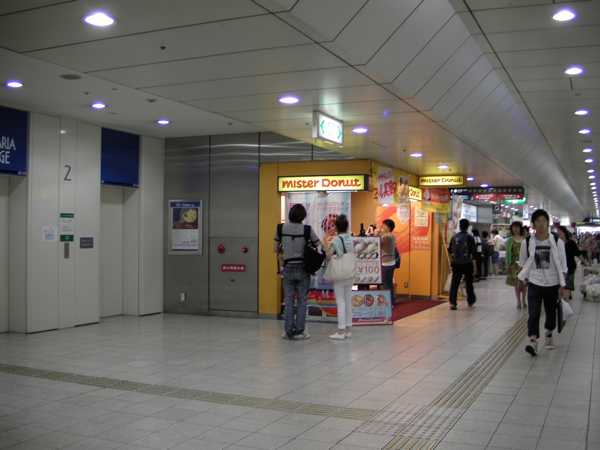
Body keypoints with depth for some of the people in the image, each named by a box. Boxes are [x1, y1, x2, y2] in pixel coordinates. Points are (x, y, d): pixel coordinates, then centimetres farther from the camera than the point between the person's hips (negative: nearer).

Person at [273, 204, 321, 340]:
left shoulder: (281, 228, -3)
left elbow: (275, 249, 3)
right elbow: (320, 246, -5)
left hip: (288, 268, 2)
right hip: (303, 268, -2)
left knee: (289, 300, 8)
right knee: (302, 300, 7)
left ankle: (289, 332, 11)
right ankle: (299, 331, 9)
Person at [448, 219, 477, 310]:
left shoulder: (454, 237, 2)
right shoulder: (470, 238, -8)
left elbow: (450, 251, 12)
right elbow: (473, 253, -11)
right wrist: (475, 267, -8)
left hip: (456, 264, 2)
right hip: (467, 264, -2)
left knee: (454, 283, 1)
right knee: (469, 283, 15)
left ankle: (452, 303, -9)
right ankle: (471, 301, 32)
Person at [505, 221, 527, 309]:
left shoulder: (525, 239, 2)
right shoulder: (510, 240, 3)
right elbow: (508, 252, 1)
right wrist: (507, 264, -5)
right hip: (515, 263, 0)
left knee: (524, 282, 4)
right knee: (516, 283, 3)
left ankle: (524, 300, 20)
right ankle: (519, 301, 13)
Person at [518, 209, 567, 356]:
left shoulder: (557, 242, -6)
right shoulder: (527, 242, -4)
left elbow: (562, 266, -2)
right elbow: (523, 263, 10)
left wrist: (562, 286, -4)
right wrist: (521, 279, 13)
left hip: (552, 285, 1)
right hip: (535, 284, 0)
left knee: (551, 312, 15)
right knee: (533, 313, -12)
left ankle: (549, 334, 39)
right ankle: (533, 341, -17)